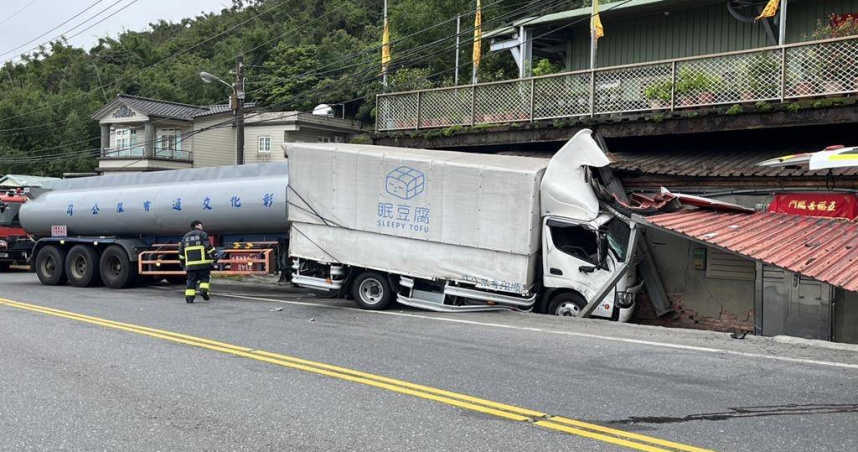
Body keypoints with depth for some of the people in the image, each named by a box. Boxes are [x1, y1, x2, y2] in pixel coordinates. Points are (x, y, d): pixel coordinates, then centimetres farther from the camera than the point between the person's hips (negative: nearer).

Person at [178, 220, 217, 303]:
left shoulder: (186, 236, 20)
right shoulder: (202, 234, 3)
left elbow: (181, 251, 20)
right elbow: (208, 247, -10)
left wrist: (183, 263, 25)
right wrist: (212, 257, -4)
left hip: (190, 264, 4)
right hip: (203, 262, -4)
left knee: (191, 280, 5)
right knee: (205, 278, 8)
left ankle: (189, 297, -2)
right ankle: (204, 290, -12)